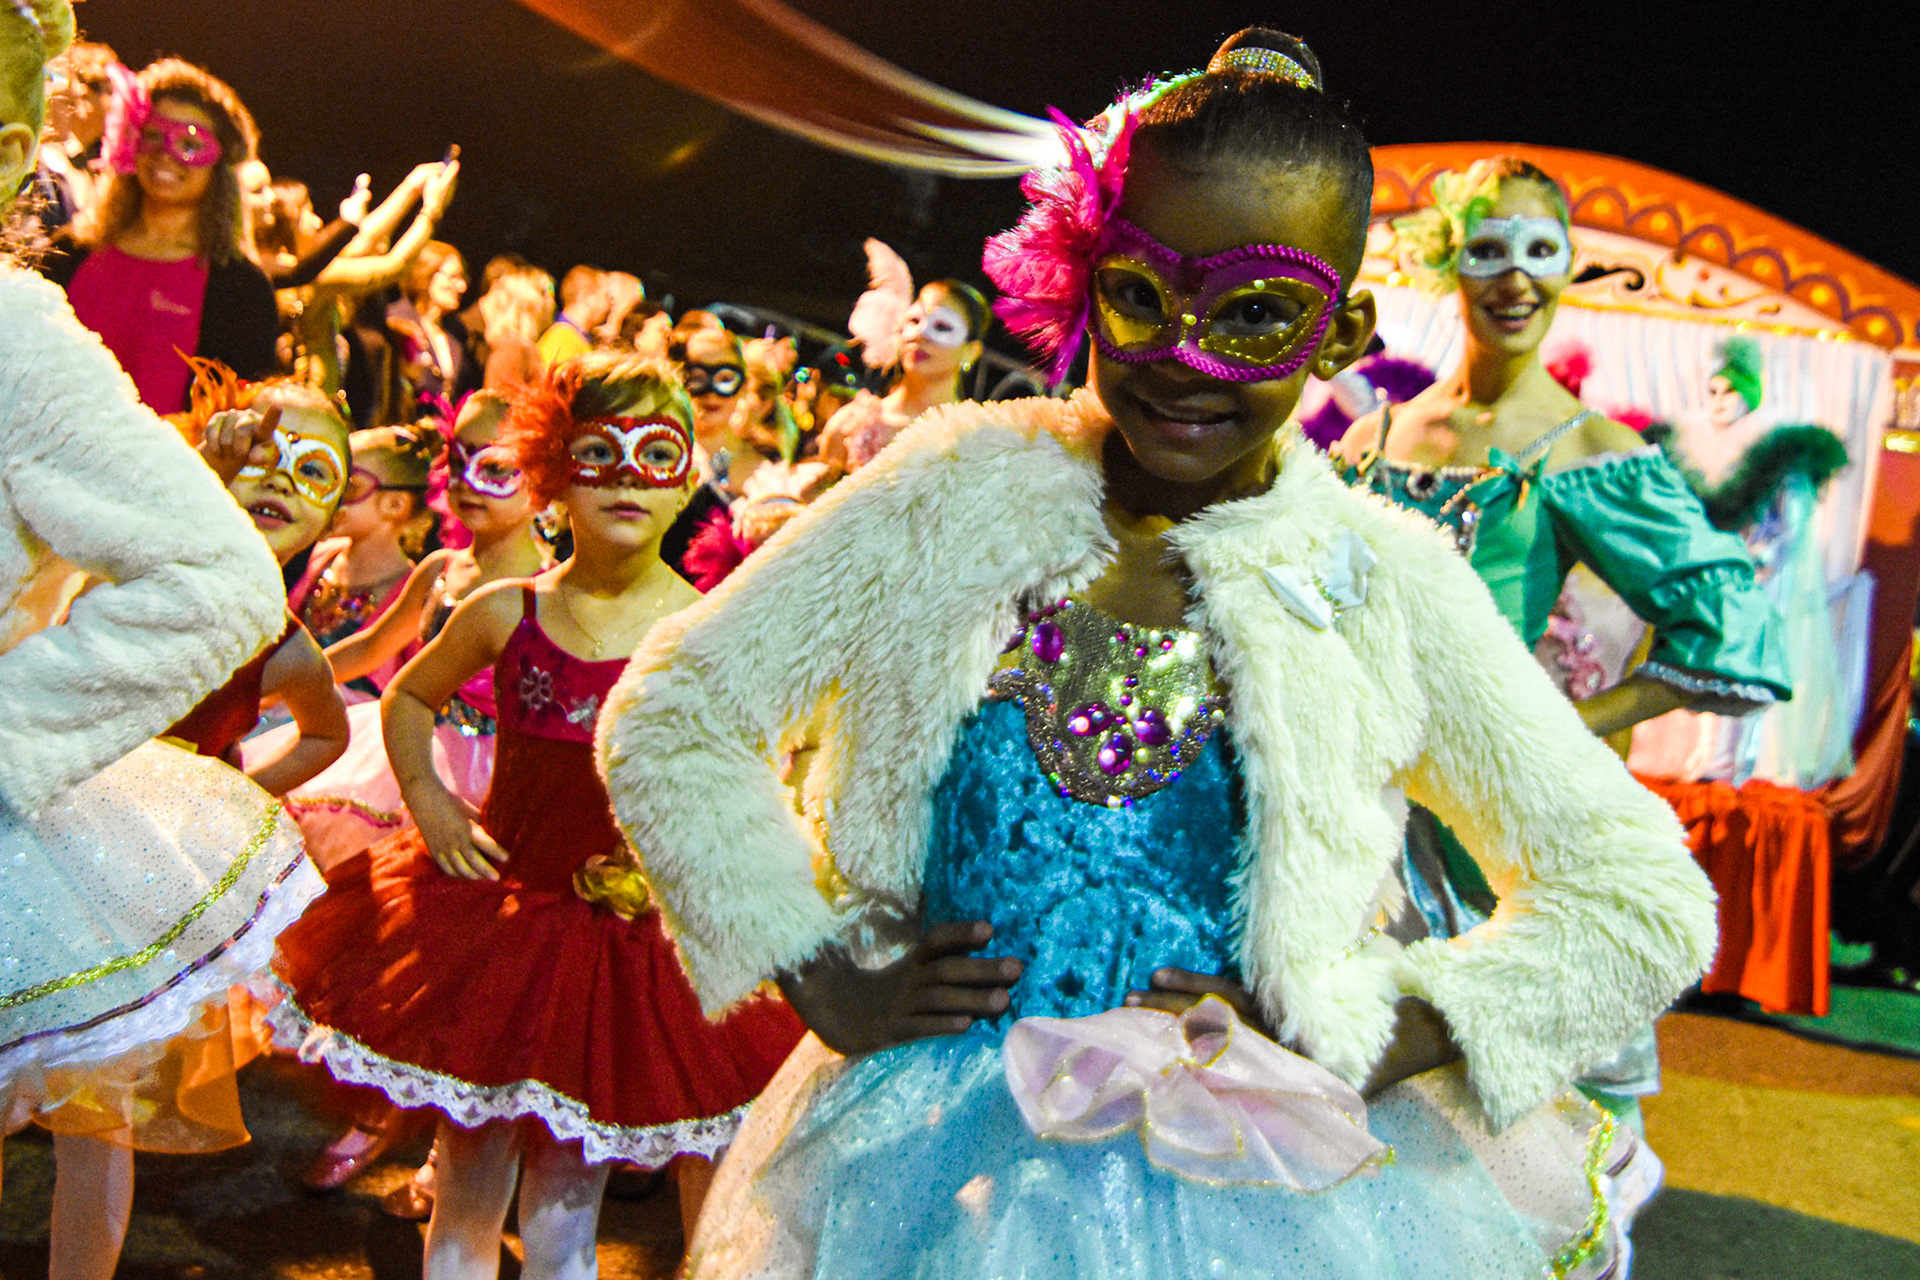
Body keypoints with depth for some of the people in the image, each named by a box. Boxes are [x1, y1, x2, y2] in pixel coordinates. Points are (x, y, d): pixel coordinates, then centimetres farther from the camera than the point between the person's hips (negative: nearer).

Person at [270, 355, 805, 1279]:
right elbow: (409, 697, 14)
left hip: (628, 923, -1)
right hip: (497, 905, 2)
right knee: (466, 1201, 12)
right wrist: (428, 801, 1)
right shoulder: (503, 614, -4)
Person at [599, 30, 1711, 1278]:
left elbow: (1647, 901, -5)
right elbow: (664, 719, -1)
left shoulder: (1388, 588, -8)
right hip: (926, 1174, 1)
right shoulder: (951, 498, -7)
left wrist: (1335, 1042, -12)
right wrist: (827, 985, -7)